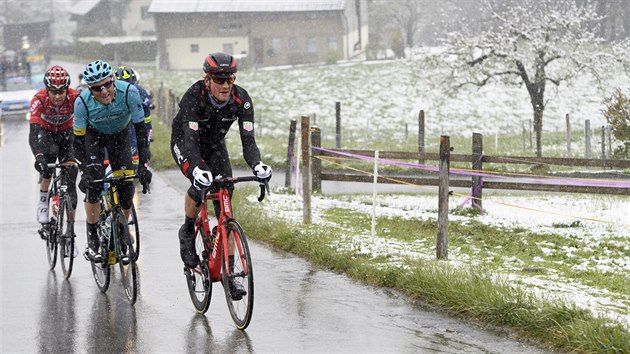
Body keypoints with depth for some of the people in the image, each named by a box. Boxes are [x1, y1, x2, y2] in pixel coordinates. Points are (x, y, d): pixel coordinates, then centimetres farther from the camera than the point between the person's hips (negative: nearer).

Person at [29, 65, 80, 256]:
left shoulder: (75, 98, -29)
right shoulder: (39, 99, -31)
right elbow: (33, 130, -40)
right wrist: (38, 156, -56)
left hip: (66, 133, 1)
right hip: (45, 133, -1)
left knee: (70, 182, -9)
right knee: (50, 153, -36)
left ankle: (70, 233, -3)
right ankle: (43, 201, -16)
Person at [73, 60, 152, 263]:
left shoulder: (129, 93, -34)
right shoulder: (83, 102, -33)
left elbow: (140, 130, -26)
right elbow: (78, 140, -24)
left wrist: (143, 165, -31)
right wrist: (85, 171, -35)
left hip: (120, 135, 1)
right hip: (93, 135, -1)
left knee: (126, 188, -8)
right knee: (94, 183, -20)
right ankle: (92, 241, -10)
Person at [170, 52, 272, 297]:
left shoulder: (241, 99, -26)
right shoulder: (194, 96, -34)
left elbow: (248, 139, -30)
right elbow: (190, 138, -41)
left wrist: (257, 164, -51)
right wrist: (198, 169, -59)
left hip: (215, 145, 3)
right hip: (184, 142, -3)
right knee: (201, 182, -33)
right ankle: (187, 233, -3)